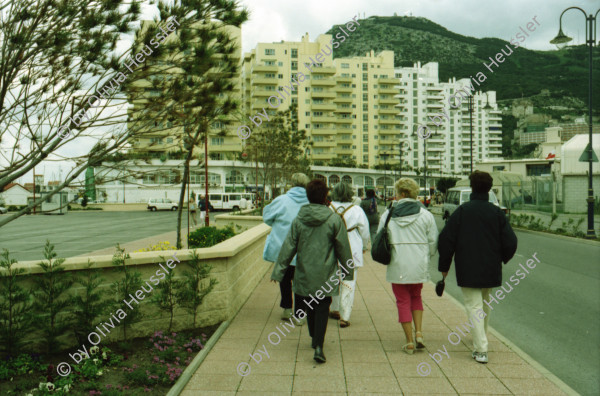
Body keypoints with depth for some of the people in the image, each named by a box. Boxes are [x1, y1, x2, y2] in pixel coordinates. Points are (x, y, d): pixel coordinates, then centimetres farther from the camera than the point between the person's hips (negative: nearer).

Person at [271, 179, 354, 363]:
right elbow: (343, 248, -2)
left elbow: (288, 248, -2)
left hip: (304, 274, 2)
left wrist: (278, 272, 3)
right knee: (322, 309, 3)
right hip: (325, 275, -2)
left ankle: (314, 338, 33)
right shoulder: (334, 220, -8)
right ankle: (318, 345, -8)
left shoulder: (298, 220, -3)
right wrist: (348, 271, 10)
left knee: (309, 307, 19)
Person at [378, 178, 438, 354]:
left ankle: (409, 342, 10)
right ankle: (419, 332, 9)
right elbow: (433, 242, 1)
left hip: (397, 266, -1)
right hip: (419, 266, 2)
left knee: (403, 301, 9)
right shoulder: (425, 215, -1)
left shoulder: (388, 214, -2)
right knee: (416, 297, 23)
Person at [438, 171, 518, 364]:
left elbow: (446, 239, -10)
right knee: (485, 305, 21)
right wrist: (503, 258, 19)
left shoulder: (462, 211, -8)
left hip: (468, 270, -4)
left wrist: (444, 266, 1)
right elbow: (510, 241, -2)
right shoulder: (496, 212, -1)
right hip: (490, 270, 4)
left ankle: (481, 350, -10)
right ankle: (480, 343, 35)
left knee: (474, 306, -2)